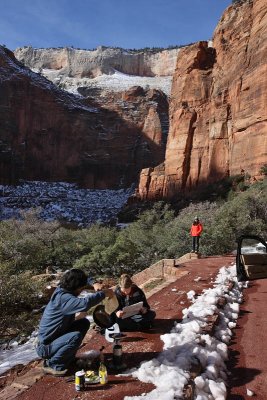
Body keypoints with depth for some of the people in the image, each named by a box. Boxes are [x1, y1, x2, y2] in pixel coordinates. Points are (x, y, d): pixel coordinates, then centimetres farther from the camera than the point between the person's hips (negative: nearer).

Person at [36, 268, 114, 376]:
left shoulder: (63, 289, -3)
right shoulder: (62, 298, -31)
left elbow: (84, 279, 13)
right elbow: (85, 303, -48)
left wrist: (93, 283, -7)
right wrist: (103, 293, -33)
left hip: (56, 336, 10)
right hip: (45, 346, -9)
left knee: (84, 323, 3)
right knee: (76, 336, -32)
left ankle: (67, 357, 13)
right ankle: (52, 365, -9)